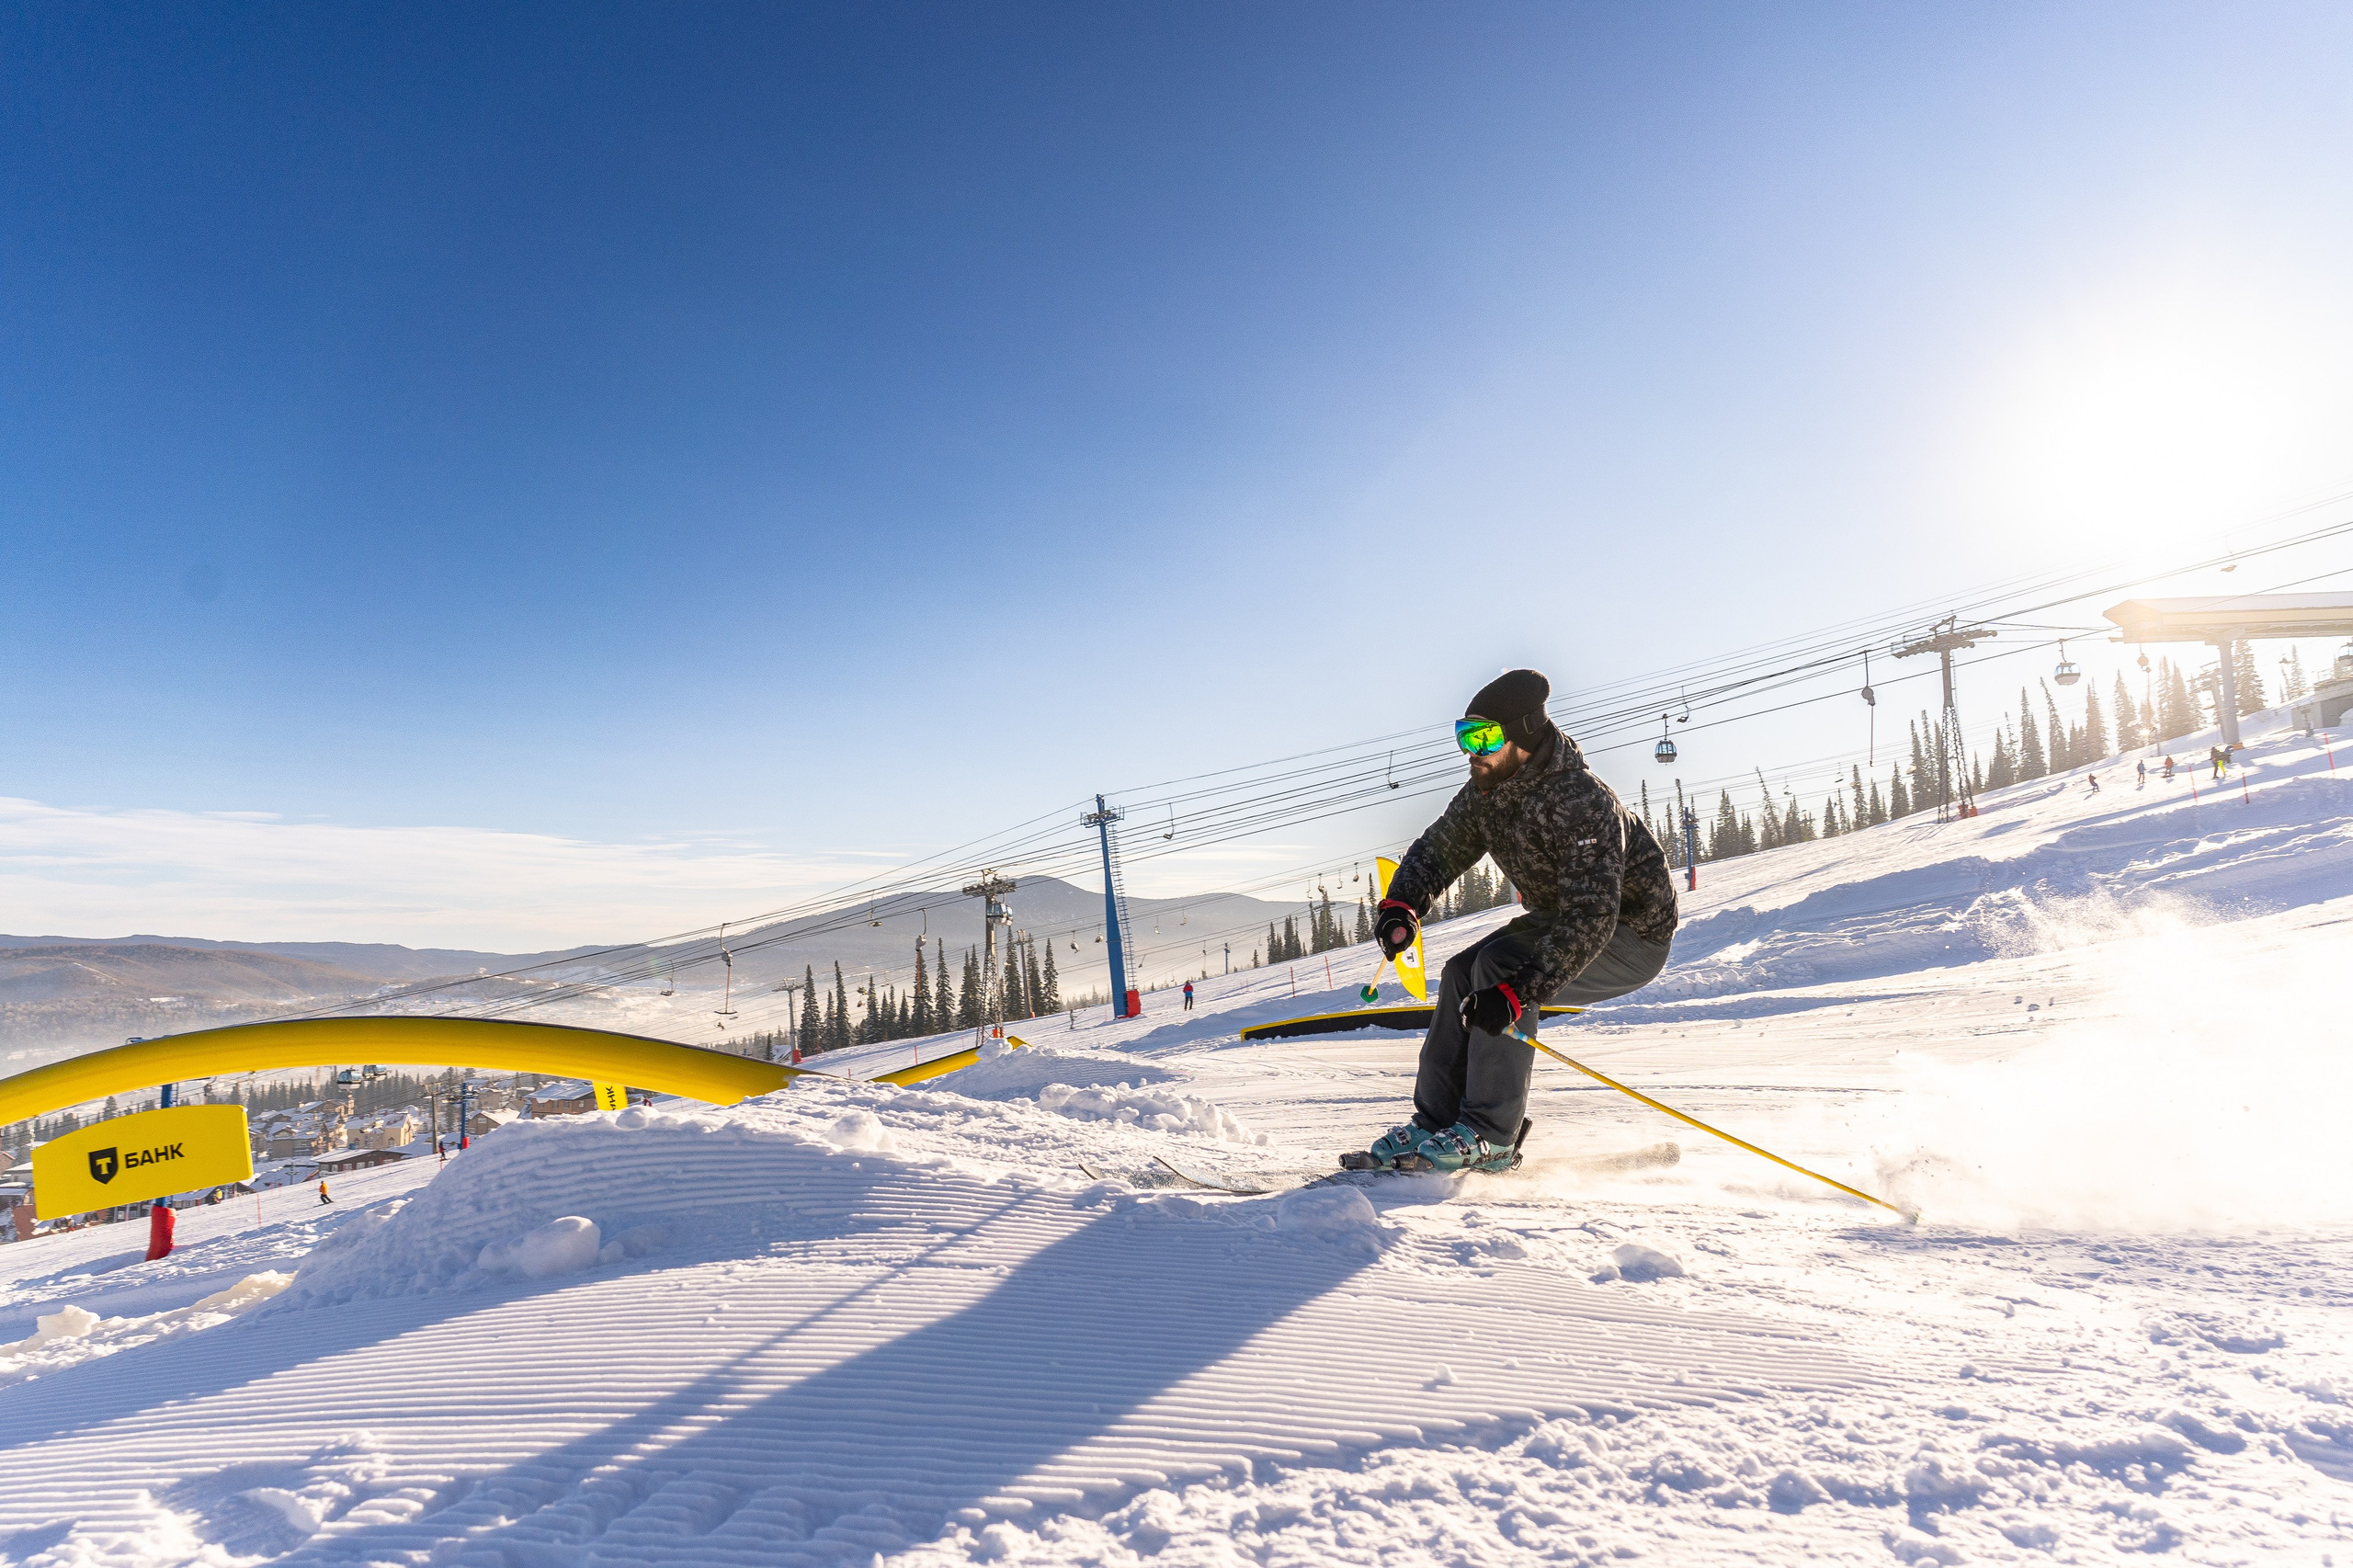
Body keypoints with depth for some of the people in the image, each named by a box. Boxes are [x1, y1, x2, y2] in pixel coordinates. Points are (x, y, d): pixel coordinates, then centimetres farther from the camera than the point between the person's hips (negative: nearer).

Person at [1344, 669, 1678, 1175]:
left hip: (1634, 933, -9)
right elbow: (1437, 850, 3)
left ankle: (1489, 1138, -20)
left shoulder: (1581, 803, -33)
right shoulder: (1485, 792, -7)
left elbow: (1590, 919, -38)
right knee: (1461, 973, -4)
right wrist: (1401, 906, -19)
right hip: (1558, 918, 9)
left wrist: (1519, 992, -45)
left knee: (1500, 966, -27)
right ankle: (1435, 1125, 0)